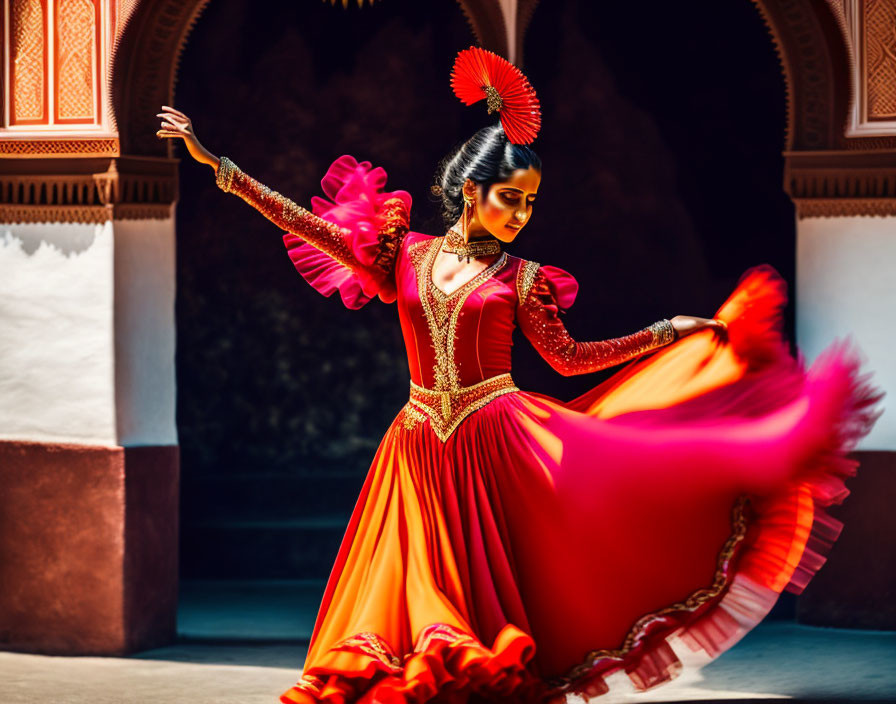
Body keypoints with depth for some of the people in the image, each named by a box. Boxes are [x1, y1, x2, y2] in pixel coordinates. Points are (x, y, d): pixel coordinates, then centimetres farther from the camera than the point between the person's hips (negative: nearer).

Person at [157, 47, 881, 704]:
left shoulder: (520, 277, 3)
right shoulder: (405, 254, 4)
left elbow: (569, 356, 10)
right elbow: (309, 224, 3)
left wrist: (669, 333, 6)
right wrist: (215, 163, 1)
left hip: (500, 438, -1)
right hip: (424, 446, 1)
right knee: (424, 584, 1)